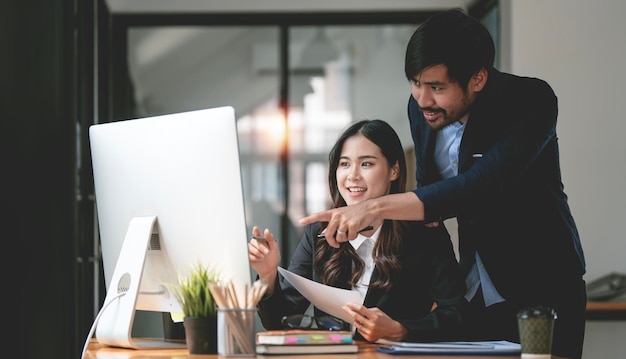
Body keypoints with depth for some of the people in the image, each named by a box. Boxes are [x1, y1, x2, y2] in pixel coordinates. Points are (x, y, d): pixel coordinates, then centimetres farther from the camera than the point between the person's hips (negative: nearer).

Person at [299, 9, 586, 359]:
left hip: (542, 292, -5)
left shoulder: (530, 102, -24)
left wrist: (377, 207, -44)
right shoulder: (422, 107, -4)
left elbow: (482, 185, -38)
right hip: (474, 296, 5)